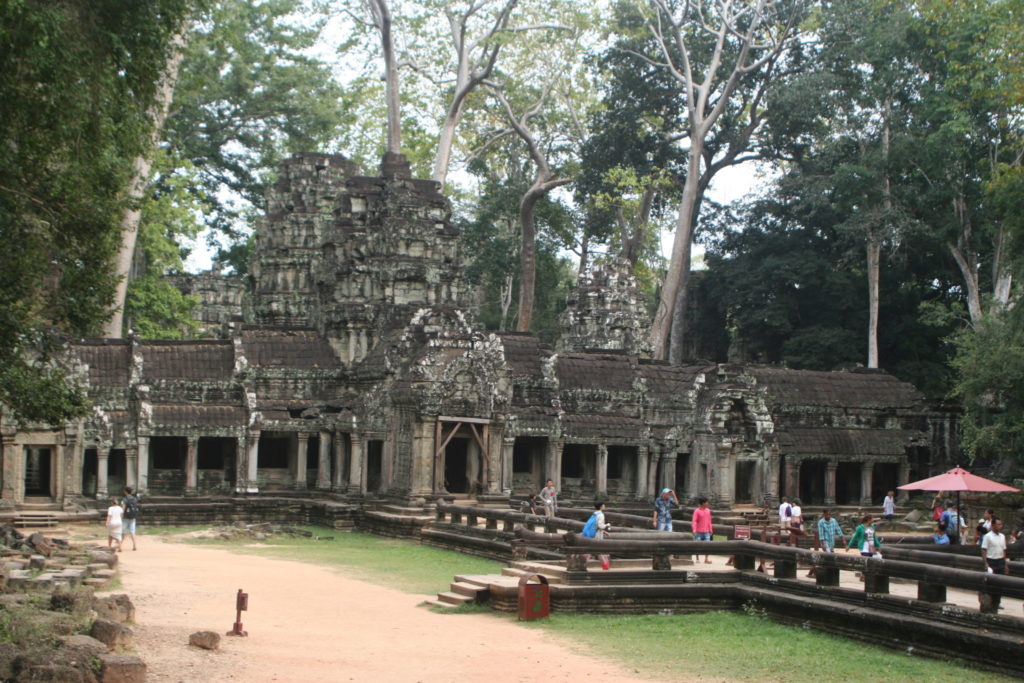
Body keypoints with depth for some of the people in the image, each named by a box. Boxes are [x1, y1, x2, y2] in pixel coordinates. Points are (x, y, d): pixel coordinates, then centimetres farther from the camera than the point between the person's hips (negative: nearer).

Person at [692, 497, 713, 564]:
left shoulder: (708, 511, 10)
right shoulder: (697, 511, -8)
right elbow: (694, 521, -12)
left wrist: (710, 529, 16)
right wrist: (694, 530, -21)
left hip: (706, 531, 4)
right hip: (699, 531, -4)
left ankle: (706, 559, -4)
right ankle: (697, 559, 17)